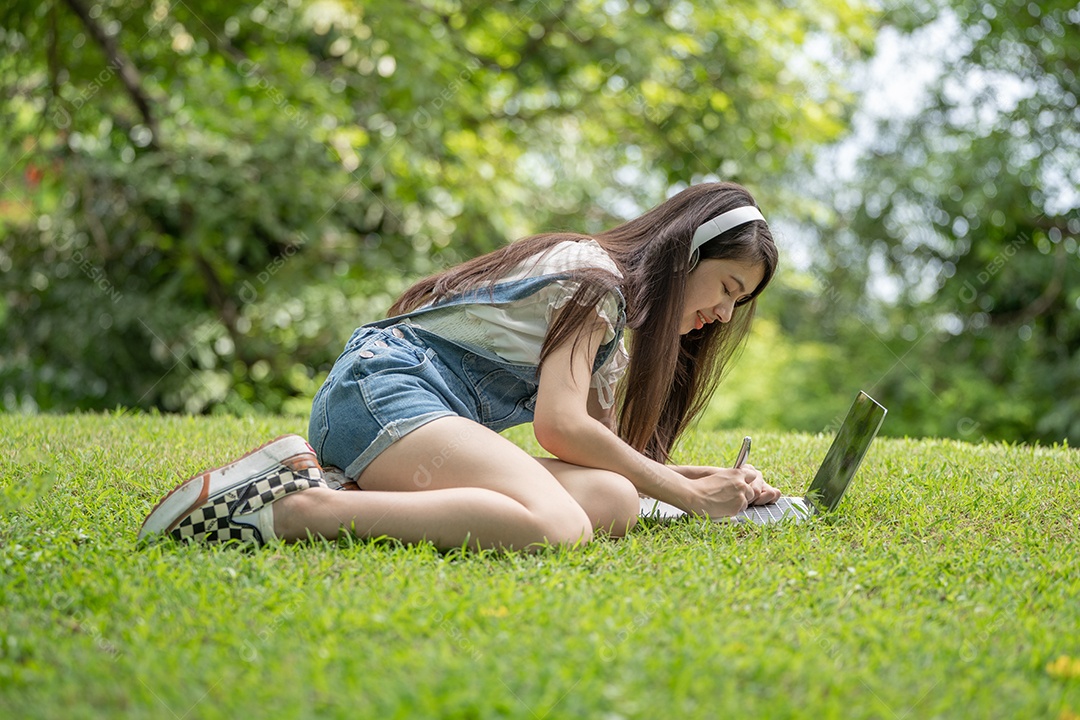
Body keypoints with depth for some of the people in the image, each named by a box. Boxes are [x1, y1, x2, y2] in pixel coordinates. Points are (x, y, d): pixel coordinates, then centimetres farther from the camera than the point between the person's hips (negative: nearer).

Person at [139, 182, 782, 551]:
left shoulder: (615, 323, 28)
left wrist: (718, 482, 17)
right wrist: (686, 493, -3)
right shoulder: (593, 275, -3)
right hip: (384, 390, -9)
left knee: (614, 503, -15)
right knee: (557, 528, -33)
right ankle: (295, 506, -26)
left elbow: (608, 450, 25)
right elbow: (560, 424, -11)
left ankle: (348, 488, -14)